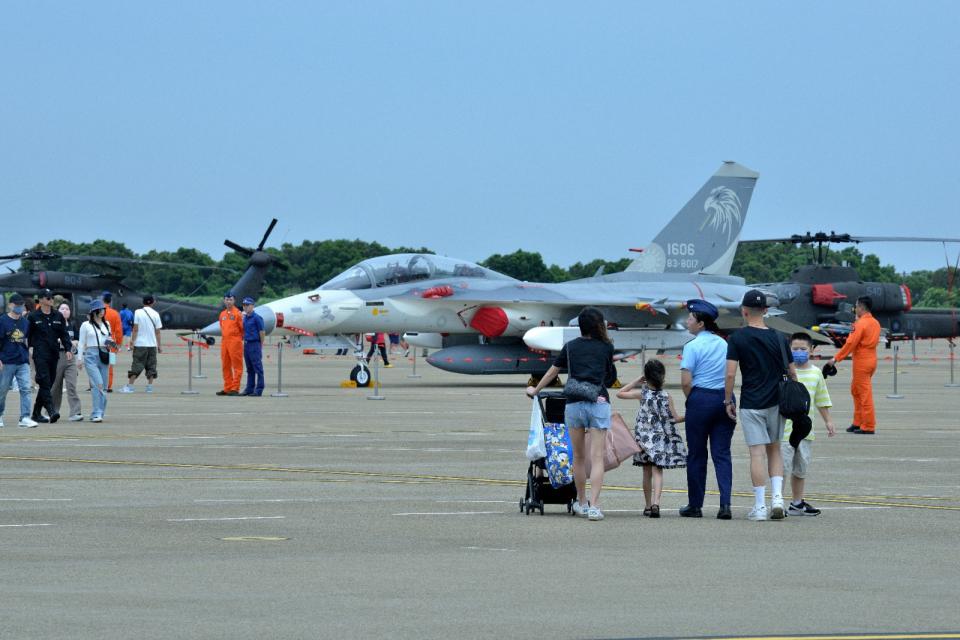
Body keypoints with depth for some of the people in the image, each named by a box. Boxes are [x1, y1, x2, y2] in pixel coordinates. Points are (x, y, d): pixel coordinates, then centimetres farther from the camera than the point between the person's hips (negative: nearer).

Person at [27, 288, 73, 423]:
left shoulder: (58, 316, 11)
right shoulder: (33, 317, 1)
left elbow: (64, 334, 11)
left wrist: (68, 349, -1)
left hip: (54, 354, 5)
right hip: (40, 355, -5)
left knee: (49, 383, 7)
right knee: (44, 382, -16)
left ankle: (36, 413, 15)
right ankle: (51, 411, -24)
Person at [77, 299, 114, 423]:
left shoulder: (106, 324, 15)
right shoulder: (86, 325, 2)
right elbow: (81, 343, 3)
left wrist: (111, 343, 2)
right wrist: (80, 359, -2)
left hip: (104, 356, 5)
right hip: (91, 356, -5)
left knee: (103, 386, 3)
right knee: (98, 384, -19)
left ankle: (98, 413, 11)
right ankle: (97, 413, -20)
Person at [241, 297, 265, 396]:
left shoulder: (256, 318, -10)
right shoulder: (245, 318, 13)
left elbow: (262, 332, -8)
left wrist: (261, 346, -3)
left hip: (254, 344, -8)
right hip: (246, 344, 8)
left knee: (257, 368, -5)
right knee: (249, 369, 12)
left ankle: (259, 390, -4)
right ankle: (249, 389, 16)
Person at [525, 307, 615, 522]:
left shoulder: (571, 347, 9)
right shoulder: (606, 347, 7)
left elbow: (553, 371, 20)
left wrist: (535, 390, 34)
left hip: (574, 404, 1)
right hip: (599, 403, -1)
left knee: (578, 456, 14)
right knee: (597, 457, -4)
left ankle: (581, 503, 24)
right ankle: (594, 506, -14)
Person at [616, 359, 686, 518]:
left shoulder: (642, 394, -4)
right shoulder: (666, 397, -6)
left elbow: (620, 393, 4)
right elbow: (674, 419, -2)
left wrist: (637, 381, 5)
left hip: (644, 438, 2)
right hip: (661, 438, -1)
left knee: (647, 472, 12)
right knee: (657, 471, -4)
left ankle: (648, 506, 19)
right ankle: (655, 503, -22)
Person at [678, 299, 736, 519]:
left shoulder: (692, 346, -9)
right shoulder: (723, 344, 9)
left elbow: (686, 381, -13)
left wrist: (691, 401, 4)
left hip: (701, 399, -5)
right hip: (724, 398, 5)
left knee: (696, 454, 7)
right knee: (722, 454, 4)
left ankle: (695, 505, 14)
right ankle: (725, 504, -9)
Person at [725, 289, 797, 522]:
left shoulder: (737, 338, -7)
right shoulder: (778, 338, 3)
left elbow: (730, 374, -12)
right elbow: (791, 373, 6)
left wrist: (728, 401, 0)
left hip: (751, 404, -3)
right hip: (776, 402, 3)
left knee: (757, 453, -2)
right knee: (774, 450, 16)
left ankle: (760, 506, -2)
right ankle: (777, 496, 1)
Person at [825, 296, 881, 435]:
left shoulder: (861, 324, -16)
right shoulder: (875, 323, 10)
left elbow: (851, 343, -19)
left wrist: (836, 358, -13)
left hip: (861, 361, -9)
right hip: (871, 359, 9)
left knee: (865, 394, -4)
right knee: (855, 390, 19)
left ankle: (869, 427, -2)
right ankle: (858, 423, 22)